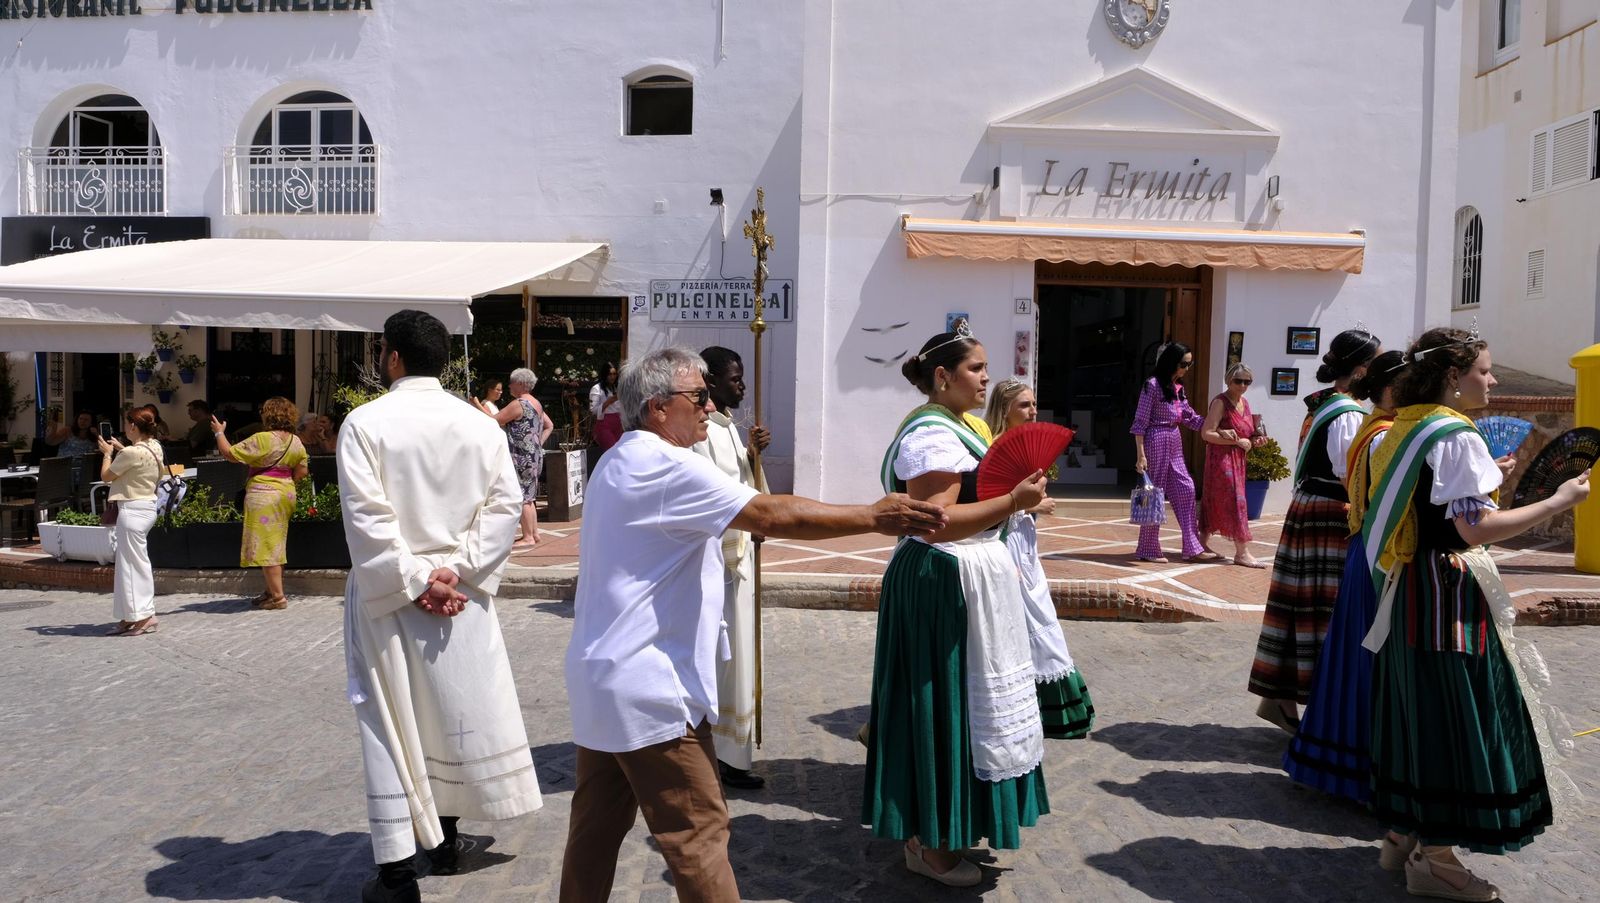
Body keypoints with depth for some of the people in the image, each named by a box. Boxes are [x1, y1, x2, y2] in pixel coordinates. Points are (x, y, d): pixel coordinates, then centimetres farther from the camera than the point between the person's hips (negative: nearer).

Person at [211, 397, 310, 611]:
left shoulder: (262, 440, -16)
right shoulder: (296, 441, 5)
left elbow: (229, 453, -12)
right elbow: (301, 471, 9)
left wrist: (219, 433, 3)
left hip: (263, 495, -8)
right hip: (286, 494, 8)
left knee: (267, 546, -4)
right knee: (276, 545, 16)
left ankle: (278, 597, -3)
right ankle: (271, 591, 23)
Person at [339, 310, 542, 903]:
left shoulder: (365, 423, -9)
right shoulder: (479, 425, 1)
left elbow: (367, 518, -17)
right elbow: (504, 507, -6)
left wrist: (412, 582, -13)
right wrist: (454, 571, -10)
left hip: (388, 596, -3)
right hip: (461, 597, 3)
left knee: (392, 723, 4)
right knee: (455, 711, 16)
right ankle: (445, 840, 31)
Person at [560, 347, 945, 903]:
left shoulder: (619, 462, 15)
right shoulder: (666, 465, -18)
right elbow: (771, 515, -24)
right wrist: (873, 517, -21)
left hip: (600, 679, 10)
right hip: (648, 688, -10)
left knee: (598, 821, 16)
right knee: (698, 832, -3)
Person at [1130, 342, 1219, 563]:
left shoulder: (1178, 388, 11)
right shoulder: (1153, 385, -11)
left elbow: (1191, 419, 16)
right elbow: (1140, 423, -13)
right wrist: (1141, 455, -17)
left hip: (1174, 444, 8)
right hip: (1156, 442, -8)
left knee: (1185, 490, 5)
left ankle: (1193, 547, 10)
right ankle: (1148, 549, 10)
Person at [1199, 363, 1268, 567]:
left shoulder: (1244, 403, 14)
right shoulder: (1220, 402, -11)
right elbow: (1206, 433, -19)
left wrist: (1254, 441, 5)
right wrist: (1237, 441, -18)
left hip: (1237, 460, 8)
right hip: (1221, 459, -8)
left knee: (1214, 503, 13)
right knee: (1235, 502, -9)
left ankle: (1202, 543, 21)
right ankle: (1242, 552, -7)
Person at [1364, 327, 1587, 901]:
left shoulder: (1408, 428, 11)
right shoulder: (1457, 436, -16)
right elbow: (1477, 529, -22)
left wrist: (1487, 478, 20)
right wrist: (1558, 502, -14)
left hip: (1409, 585, 9)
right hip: (1449, 590, -9)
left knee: (1416, 707, 15)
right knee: (1452, 712, -2)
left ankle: (1403, 836, 26)